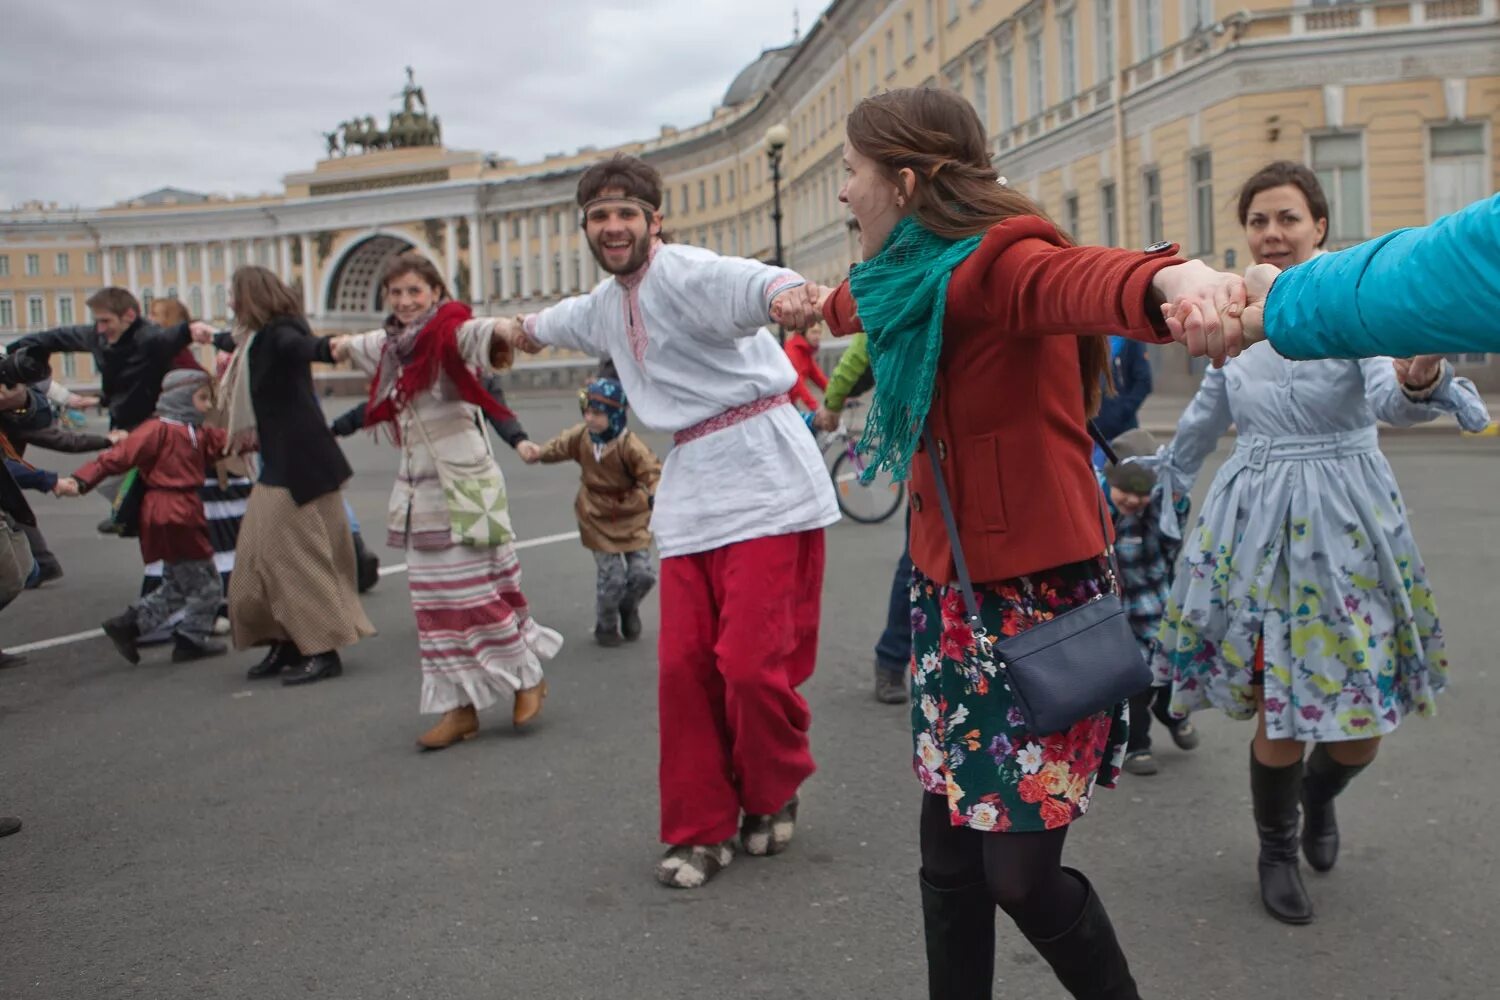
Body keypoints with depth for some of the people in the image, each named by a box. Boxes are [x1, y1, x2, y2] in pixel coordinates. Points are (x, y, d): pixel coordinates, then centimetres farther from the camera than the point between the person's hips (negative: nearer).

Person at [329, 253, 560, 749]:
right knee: (434, 601, 8)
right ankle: (461, 707, 16)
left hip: (464, 485, -7)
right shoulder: (392, 345, 11)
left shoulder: (452, 334, -11)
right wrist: (343, 346, 54)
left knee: (479, 590, -2)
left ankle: (528, 678, 21)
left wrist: (502, 333, -56)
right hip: (420, 489, 8)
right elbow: (359, 346, 34)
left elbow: (479, 335, -35)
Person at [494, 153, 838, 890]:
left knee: (753, 662, -9)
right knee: (684, 668, 3)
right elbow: (567, 319, 43)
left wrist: (782, 294, -59)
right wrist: (527, 328, 66)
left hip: (762, 482, -7)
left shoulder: (683, 273, -10)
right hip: (691, 492, 8)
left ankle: (772, 796, 20)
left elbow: (742, 281, -35)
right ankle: (701, 829, 19)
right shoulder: (606, 305, 18)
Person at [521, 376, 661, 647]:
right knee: (612, 576, -6)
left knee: (642, 573, -4)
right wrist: (538, 452, -10)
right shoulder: (581, 436, -8)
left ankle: (628, 609, 31)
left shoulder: (630, 446, -21)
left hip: (633, 516, -1)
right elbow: (559, 447, 9)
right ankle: (605, 626, 21)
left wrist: (656, 494, -41)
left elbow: (652, 471, -23)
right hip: (598, 518, 1)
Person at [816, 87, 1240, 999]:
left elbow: (1074, 278, -42)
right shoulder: (917, 279, 9)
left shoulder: (996, 265, -17)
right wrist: (825, 307, 59)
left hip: (1037, 601, -8)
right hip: (955, 598, 8)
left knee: (1021, 874, -2)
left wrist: (1168, 277, -66)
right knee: (950, 865, 11)